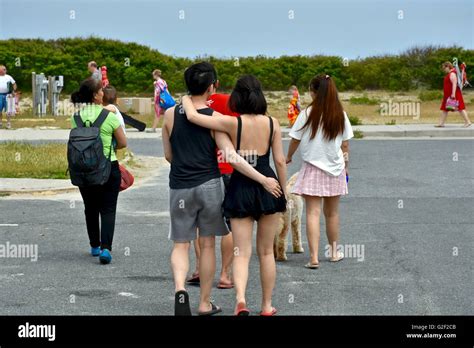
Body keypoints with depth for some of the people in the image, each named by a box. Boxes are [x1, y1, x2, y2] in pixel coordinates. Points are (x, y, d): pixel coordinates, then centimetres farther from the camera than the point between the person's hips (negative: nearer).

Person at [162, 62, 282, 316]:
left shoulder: (171, 114, 0)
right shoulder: (214, 118, -8)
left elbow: (168, 155, 10)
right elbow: (232, 157, -16)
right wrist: (263, 180, -14)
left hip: (180, 188, 1)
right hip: (209, 185, -1)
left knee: (180, 245, 9)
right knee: (207, 245, 11)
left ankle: (180, 287, -20)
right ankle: (205, 303, 17)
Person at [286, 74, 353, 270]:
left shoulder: (308, 114, -10)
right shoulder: (341, 115, -1)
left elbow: (295, 140, -1)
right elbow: (345, 146, 4)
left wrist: (289, 157, 18)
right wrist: (345, 166, 18)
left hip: (313, 168, -3)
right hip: (335, 168, 4)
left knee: (312, 213, -6)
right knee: (332, 213, 17)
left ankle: (314, 257, -14)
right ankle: (334, 252, 28)